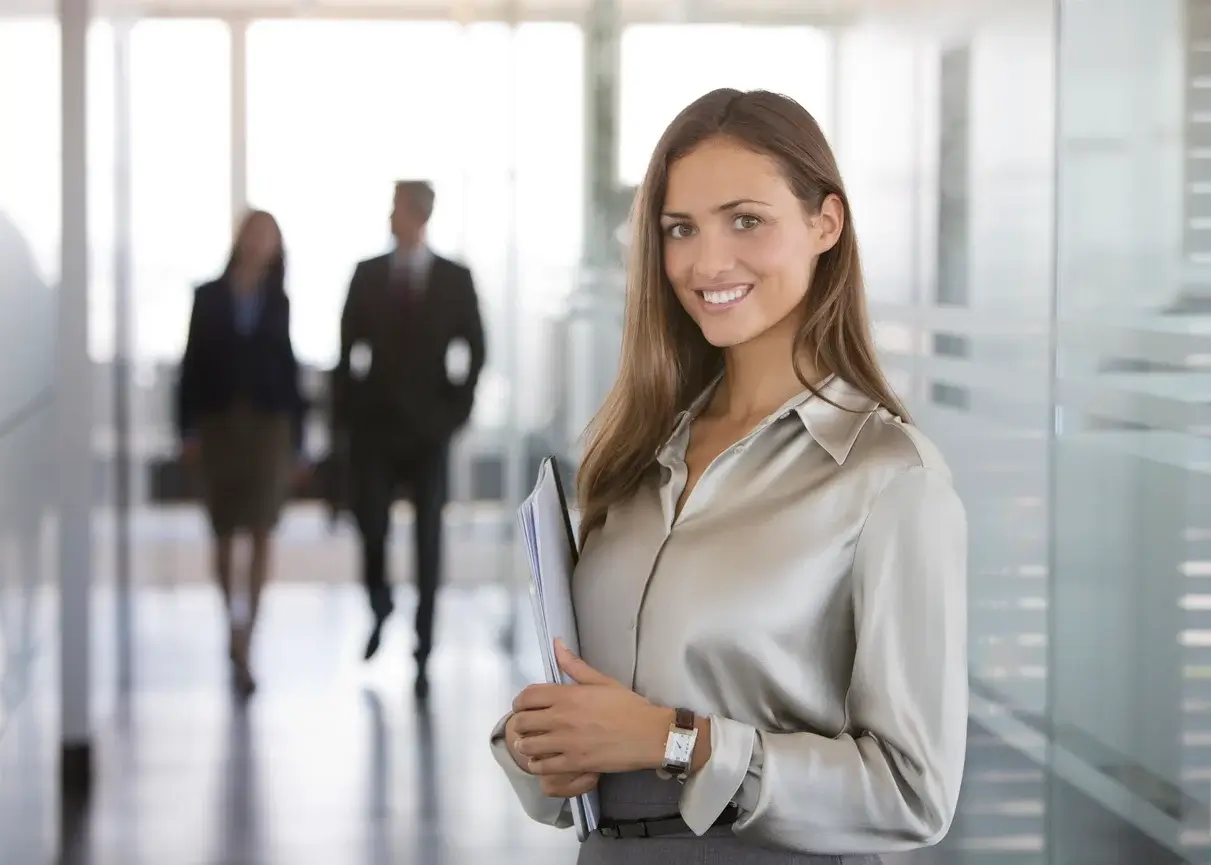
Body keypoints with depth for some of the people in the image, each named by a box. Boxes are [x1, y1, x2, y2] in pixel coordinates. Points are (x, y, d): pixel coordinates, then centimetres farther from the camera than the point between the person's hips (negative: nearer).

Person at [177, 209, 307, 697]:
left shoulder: (279, 303, 7)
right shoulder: (209, 297, 5)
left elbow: (289, 371, 8)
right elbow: (192, 364, 3)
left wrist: (296, 441, 6)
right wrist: (188, 428, -5)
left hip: (268, 425, 0)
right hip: (219, 424, 0)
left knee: (261, 533, -8)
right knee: (224, 534, 7)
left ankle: (243, 648, -9)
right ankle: (233, 624, 25)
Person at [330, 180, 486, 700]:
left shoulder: (455, 280, 2)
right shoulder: (367, 276, 4)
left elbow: (474, 349, 7)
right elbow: (347, 351, 5)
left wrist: (458, 407, -3)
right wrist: (341, 423, 2)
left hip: (428, 428, -1)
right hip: (374, 425, 1)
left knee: (428, 544, 1)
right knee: (371, 525, -9)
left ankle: (422, 656, 8)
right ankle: (380, 607, 24)